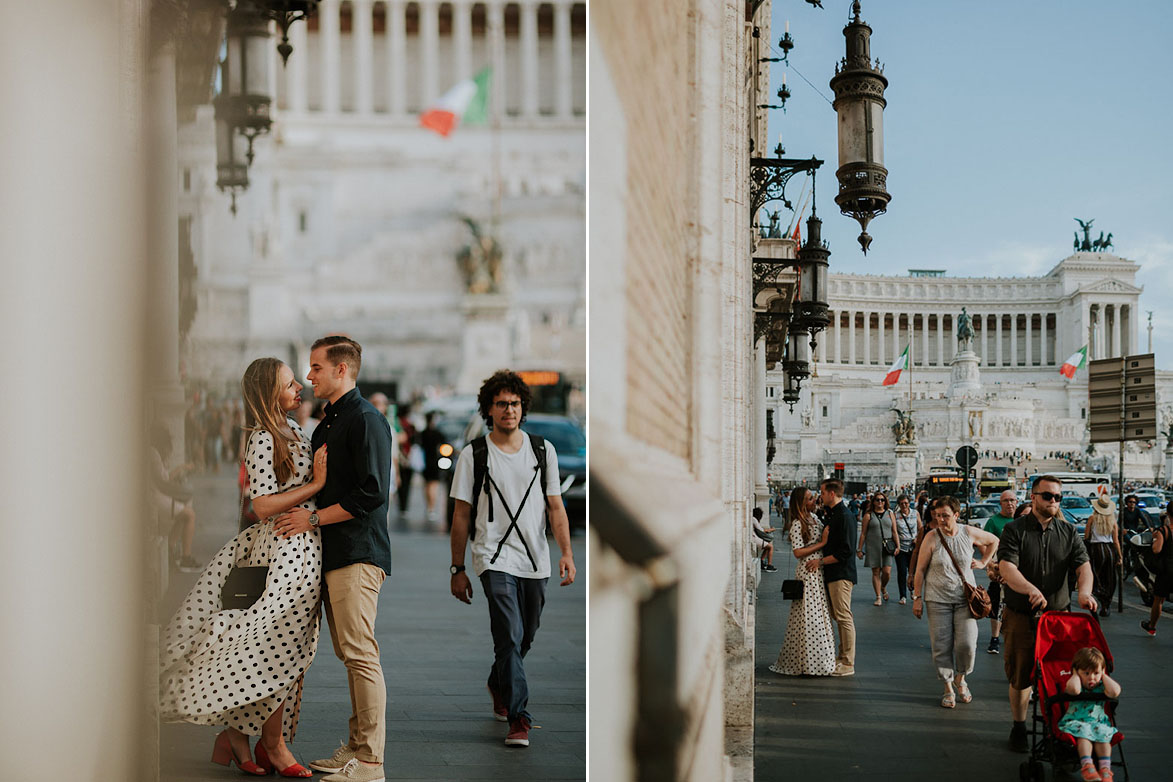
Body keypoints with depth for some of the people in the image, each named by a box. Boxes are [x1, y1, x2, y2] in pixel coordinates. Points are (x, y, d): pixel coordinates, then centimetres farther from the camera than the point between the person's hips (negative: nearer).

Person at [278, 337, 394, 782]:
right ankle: (356, 746, 18)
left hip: (358, 553, -10)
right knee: (349, 655, 12)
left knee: (360, 654, -9)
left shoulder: (365, 420, -11)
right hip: (333, 553, 10)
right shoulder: (327, 423, 19)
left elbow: (371, 494, -18)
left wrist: (313, 519, -13)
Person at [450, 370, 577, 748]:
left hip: (536, 561, 4)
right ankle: (518, 718, -11)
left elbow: (555, 507, 9)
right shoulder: (473, 455, 0)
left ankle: (498, 685, 43)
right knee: (510, 637, -15)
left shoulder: (543, 450, 7)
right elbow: (461, 515, 3)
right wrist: (457, 569, 1)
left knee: (524, 638, 15)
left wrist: (567, 553, -3)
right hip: (495, 558, -4)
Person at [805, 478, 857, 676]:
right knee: (838, 616, 13)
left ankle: (848, 664, -3)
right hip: (832, 574, 10)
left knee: (844, 617, -6)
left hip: (841, 574, -10)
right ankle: (842, 658, 19)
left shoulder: (845, 517, -16)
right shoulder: (833, 514, 15)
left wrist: (821, 561, -16)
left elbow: (845, 551, -21)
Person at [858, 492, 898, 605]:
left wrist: (898, 546, 1)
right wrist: (859, 549, 1)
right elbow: (863, 533, 4)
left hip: (887, 547, 1)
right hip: (873, 548, -1)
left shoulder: (890, 514, 10)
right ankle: (878, 597, 8)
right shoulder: (868, 515, 4)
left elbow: (894, 532, 10)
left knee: (887, 572, -6)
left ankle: (883, 588, 25)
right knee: (876, 572, 0)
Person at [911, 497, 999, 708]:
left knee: (967, 643, -8)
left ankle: (960, 679, 19)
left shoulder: (968, 533, -1)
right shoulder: (932, 537, -6)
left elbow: (993, 541, 20)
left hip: (965, 597, 1)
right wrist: (917, 598, -3)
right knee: (942, 646, -1)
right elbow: (920, 569, -1)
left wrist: (983, 562, 13)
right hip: (938, 599, -1)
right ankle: (948, 689, 13)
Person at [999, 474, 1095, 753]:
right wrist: (1031, 590, -35)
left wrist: (1084, 591, -27)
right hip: (1021, 615, -2)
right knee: (1021, 675, 5)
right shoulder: (1015, 530, -3)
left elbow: (1083, 565, -5)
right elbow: (1006, 568, -17)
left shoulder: (1068, 532, 8)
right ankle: (1019, 727, 20)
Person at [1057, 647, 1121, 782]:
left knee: (1103, 735, -27)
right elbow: (1074, 689, -31)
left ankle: (1105, 768, -33)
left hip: (1098, 722, 3)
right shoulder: (1077, 684, -3)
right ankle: (1086, 766, -41)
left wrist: (1104, 676, -3)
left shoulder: (1101, 686, 5)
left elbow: (1115, 692, -18)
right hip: (1075, 722, -3)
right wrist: (1075, 674, -11)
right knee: (1084, 733, -33)